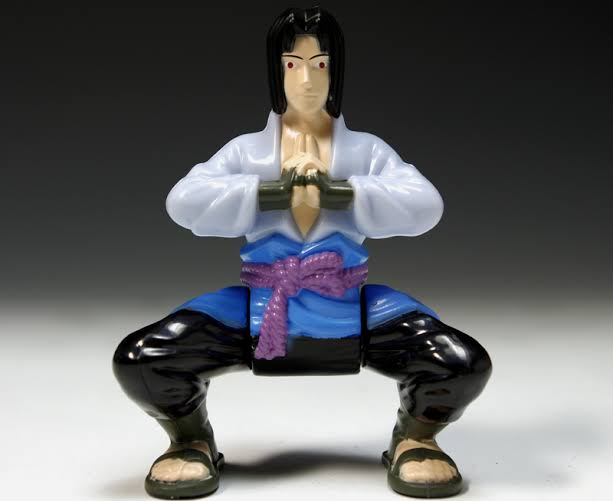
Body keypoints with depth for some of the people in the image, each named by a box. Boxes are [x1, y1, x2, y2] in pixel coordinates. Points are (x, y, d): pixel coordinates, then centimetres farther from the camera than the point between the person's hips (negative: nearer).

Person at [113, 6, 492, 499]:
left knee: (466, 364, -23)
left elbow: (424, 206, -10)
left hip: (348, 315, 0)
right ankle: (192, 441, 13)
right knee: (138, 360, -21)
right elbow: (184, 203, -10)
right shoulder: (245, 149, 8)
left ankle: (415, 436, 12)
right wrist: (279, 190, -18)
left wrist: (333, 191, -21)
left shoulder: (367, 149, 7)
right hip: (260, 313, 1)